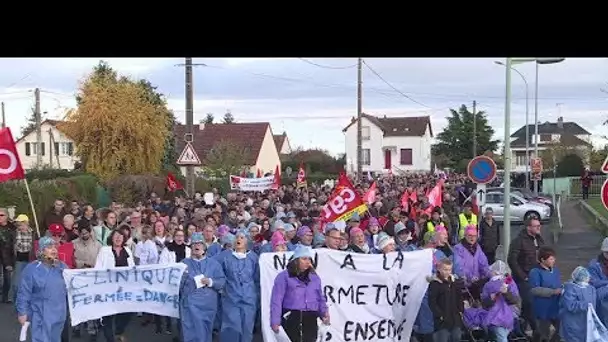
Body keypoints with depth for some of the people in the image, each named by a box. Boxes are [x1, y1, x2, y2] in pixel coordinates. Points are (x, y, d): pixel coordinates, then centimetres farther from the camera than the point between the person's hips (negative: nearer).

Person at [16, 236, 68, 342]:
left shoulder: (62, 267, 2)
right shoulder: (31, 269, -10)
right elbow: (24, 293, -8)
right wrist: (22, 312, -9)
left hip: (59, 314, 4)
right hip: (40, 316, -4)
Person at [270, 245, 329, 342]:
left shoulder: (315, 278, 18)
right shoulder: (284, 276, 0)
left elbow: (320, 298, 21)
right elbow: (276, 300, -5)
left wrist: (324, 312, 2)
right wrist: (275, 321, -10)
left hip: (310, 320, 5)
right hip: (291, 319, -5)